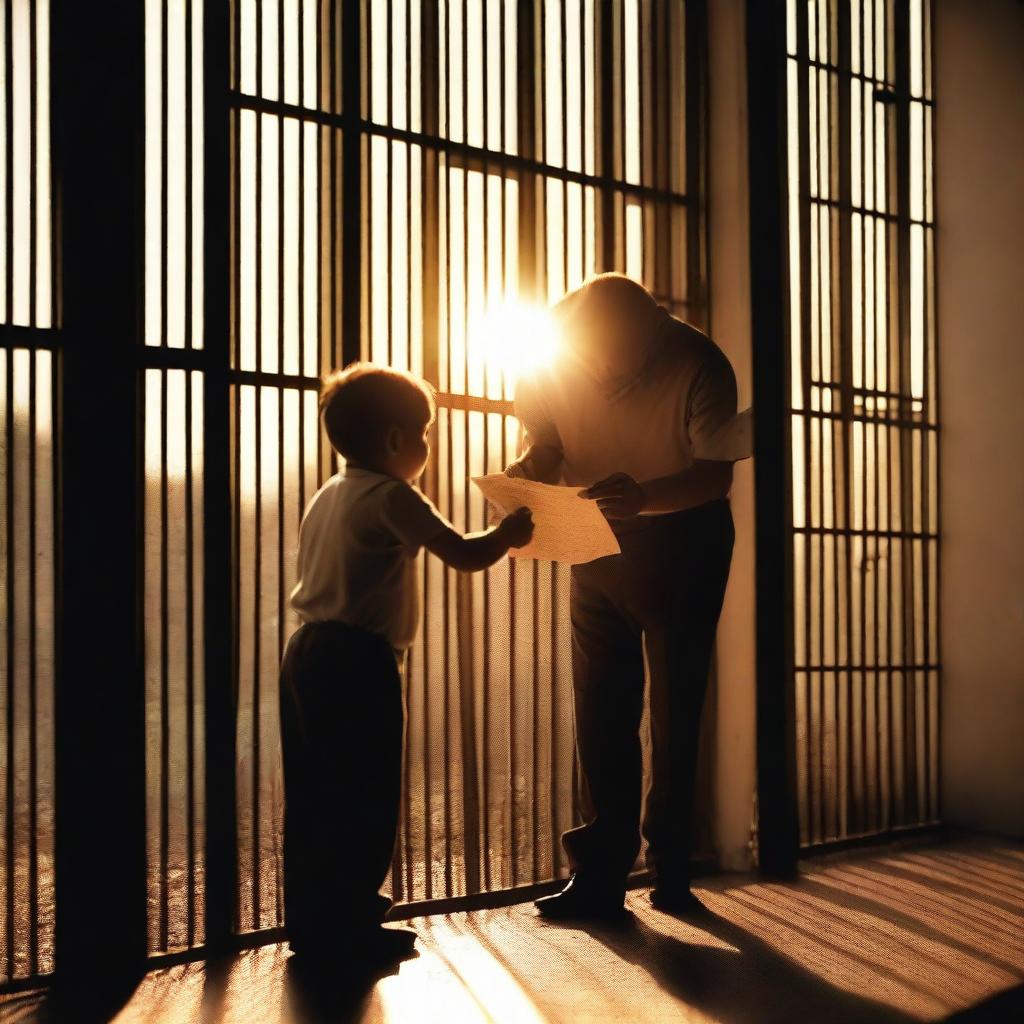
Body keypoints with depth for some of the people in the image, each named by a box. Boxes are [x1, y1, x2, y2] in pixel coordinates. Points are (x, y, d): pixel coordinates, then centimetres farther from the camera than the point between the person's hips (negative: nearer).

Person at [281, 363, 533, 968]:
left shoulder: (328, 495, 17)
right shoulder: (392, 496, -11)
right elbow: (467, 555, -16)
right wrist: (509, 532, 2)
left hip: (307, 652, 9)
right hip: (360, 660, -9)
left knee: (314, 798, 13)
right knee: (365, 801, 0)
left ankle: (311, 925, 23)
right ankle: (346, 932, 6)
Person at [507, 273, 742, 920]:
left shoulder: (698, 366, -23)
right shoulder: (556, 360, -14)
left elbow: (716, 474, -25)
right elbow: (546, 443, -2)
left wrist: (643, 497, -44)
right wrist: (527, 473, -26)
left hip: (683, 544, -3)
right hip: (599, 545, 3)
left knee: (674, 710, 0)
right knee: (601, 710, 2)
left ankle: (671, 871, 14)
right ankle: (601, 877, 9)